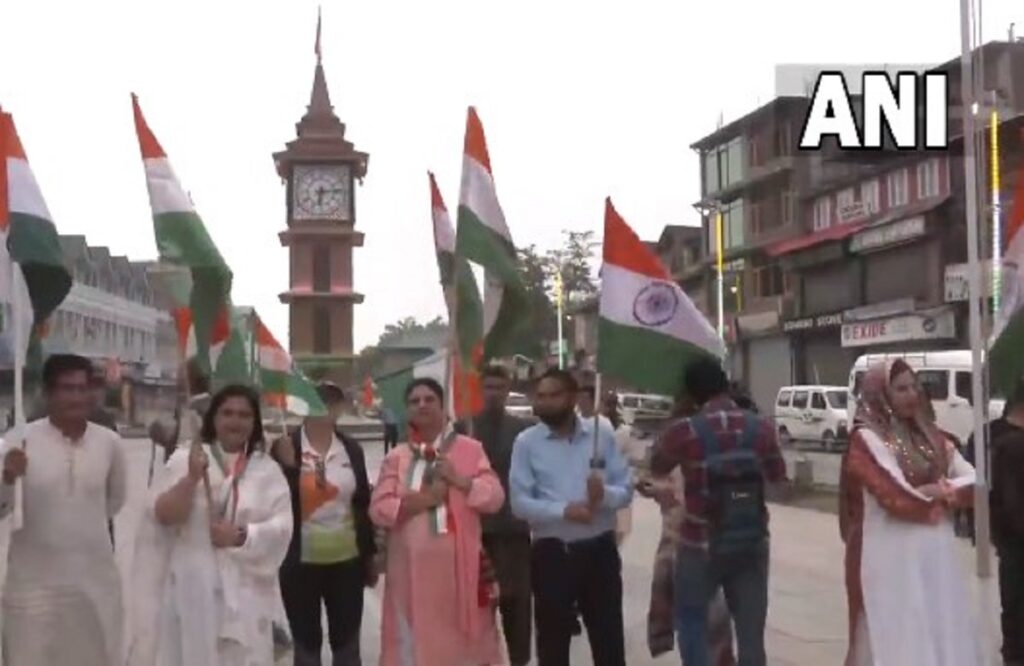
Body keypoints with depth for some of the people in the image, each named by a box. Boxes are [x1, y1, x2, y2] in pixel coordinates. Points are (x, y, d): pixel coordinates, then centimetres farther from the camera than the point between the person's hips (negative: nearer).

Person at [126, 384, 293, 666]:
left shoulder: (267, 469, 5)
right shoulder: (184, 459, 1)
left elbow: (281, 527, -1)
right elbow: (163, 516, -7)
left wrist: (241, 536, -17)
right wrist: (192, 477, -20)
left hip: (244, 593, 1)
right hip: (191, 588, -1)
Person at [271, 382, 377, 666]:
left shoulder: (351, 449, 4)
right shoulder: (285, 448, -6)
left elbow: (364, 503, 8)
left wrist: (370, 557, 9)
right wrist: (287, 465, -25)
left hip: (346, 560, 2)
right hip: (301, 562, -2)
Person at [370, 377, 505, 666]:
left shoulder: (469, 449, 4)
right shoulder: (396, 457, 7)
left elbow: (494, 497, -2)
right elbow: (379, 509, -2)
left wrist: (459, 480, -16)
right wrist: (423, 498, -13)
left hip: (458, 563, -1)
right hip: (413, 565, 1)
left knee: (463, 637, 6)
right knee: (416, 638, 6)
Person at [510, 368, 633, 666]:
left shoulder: (602, 435, 1)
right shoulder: (526, 442, -2)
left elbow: (626, 489, 1)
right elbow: (520, 503, -8)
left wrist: (605, 494, -21)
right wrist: (564, 511, -22)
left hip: (600, 550, 1)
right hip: (552, 554, -1)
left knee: (609, 640, 9)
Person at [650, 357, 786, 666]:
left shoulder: (685, 431, -13)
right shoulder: (761, 427, -3)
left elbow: (657, 467, 7)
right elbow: (777, 474, 13)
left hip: (700, 546, -3)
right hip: (753, 545, 3)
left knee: (691, 622, 15)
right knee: (751, 633, 11)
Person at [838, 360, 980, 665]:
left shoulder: (928, 435, 13)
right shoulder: (866, 439, -10)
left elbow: (972, 480, 6)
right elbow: (897, 498, -19)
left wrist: (940, 491, -14)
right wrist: (942, 498, -2)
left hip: (936, 552, 7)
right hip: (892, 557, -7)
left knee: (943, 630, 11)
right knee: (897, 637, -2)